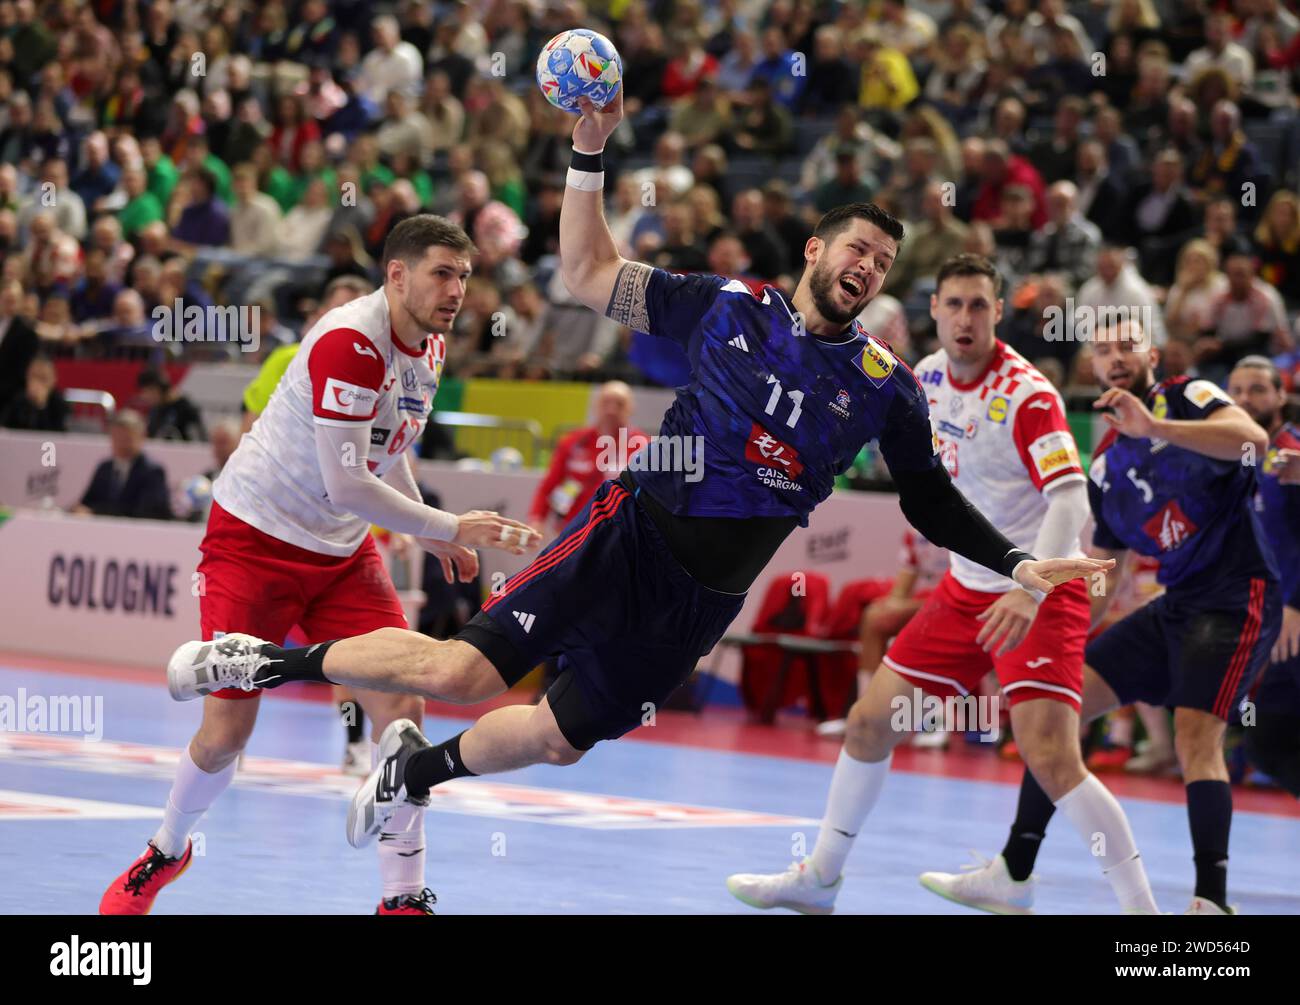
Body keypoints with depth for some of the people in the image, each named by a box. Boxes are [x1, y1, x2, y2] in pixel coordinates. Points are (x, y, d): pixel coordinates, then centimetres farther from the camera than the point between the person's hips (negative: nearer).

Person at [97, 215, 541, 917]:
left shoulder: (427, 347, 3)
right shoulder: (348, 342, -25)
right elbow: (345, 485, -28)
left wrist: (427, 534, 18)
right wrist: (452, 529, -23)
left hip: (343, 553, 7)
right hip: (256, 536, -7)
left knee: (400, 708, -10)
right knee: (226, 733, -2)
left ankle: (403, 897, -2)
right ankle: (168, 850, 28)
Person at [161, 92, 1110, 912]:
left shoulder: (886, 388, 6)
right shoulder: (730, 307, 0)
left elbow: (933, 503, 14)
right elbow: (590, 275, 5)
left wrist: (1018, 562, 2)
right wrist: (590, 153, -6)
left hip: (705, 595, 3)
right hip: (633, 534, -3)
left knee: (564, 738, 7)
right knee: (462, 672, -16)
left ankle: (416, 769, 34)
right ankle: (270, 662, 3)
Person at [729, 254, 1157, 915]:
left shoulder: (1027, 395, -21)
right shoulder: (931, 376, 2)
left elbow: (1070, 500, -30)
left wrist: (1030, 592, -39)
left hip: (1040, 593, -8)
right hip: (968, 586, 8)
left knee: (1050, 759, -22)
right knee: (869, 723, 10)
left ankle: (1140, 909, -15)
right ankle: (819, 879, 28)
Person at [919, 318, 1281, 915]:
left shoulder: (1186, 398, -6)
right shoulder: (1105, 466, 14)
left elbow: (1255, 440, -27)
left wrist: (1153, 426, -34)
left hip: (1236, 599, -8)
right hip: (1174, 605, 8)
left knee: (1195, 735, -24)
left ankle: (1212, 901, -21)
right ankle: (1014, 872, 9)